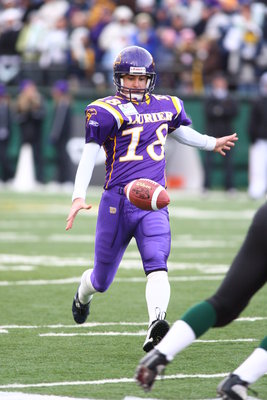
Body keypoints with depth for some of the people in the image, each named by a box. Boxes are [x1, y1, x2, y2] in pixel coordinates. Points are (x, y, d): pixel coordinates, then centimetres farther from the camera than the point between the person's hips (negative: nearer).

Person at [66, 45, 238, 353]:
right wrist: (79, 196, -21)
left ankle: (156, 326, -40)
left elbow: (178, 130, 35)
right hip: (117, 200, -3)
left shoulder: (167, 107, 13)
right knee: (102, 278, 12)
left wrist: (211, 143, 50)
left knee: (157, 264, -23)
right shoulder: (107, 111, -5)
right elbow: (89, 154, -9)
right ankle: (83, 295, 47)